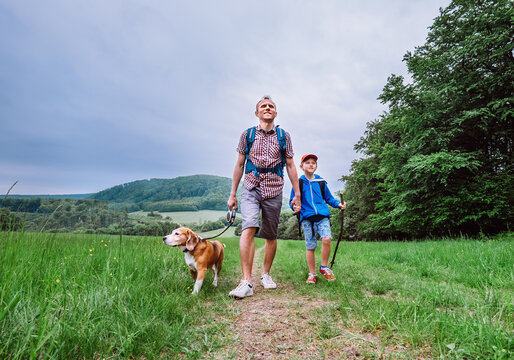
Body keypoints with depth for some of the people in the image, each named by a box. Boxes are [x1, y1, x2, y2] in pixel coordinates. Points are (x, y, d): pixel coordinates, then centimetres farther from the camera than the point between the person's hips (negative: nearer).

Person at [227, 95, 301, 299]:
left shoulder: (284, 136, 8)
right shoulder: (247, 134, 7)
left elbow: (290, 166, 10)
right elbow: (239, 165, 10)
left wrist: (297, 194, 7)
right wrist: (232, 194, 9)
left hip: (273, 191, 2)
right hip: (250, 188, -1)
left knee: (271, 235, 8)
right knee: (248, 228, -21)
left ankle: (266, 275, 28)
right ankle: (246, 282, -19)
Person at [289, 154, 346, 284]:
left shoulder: (321, 182, 11)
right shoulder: (299, 183, 6)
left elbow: (329, 198, 20)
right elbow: (293, 202, 8)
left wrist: (338, 204, 3)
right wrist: (294, 206, -14)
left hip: (322, 216, 1)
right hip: (307, 218, -1)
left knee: (326, 239, -20)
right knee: (310, 247, 3)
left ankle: (324, 267, 2)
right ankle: (312, 274, 20)